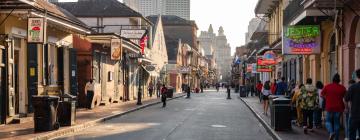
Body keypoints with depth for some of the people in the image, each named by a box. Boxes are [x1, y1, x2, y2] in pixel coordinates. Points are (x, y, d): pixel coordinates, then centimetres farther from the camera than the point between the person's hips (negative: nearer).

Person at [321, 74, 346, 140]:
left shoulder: (327, 87, -5)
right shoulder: (342, 88, -4)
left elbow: (322, 95, 5)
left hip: (329, 107, -1)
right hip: (339, 108, 1)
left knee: (328, 121, 12)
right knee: (337, 122, 10)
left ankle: (331, 132, -15)